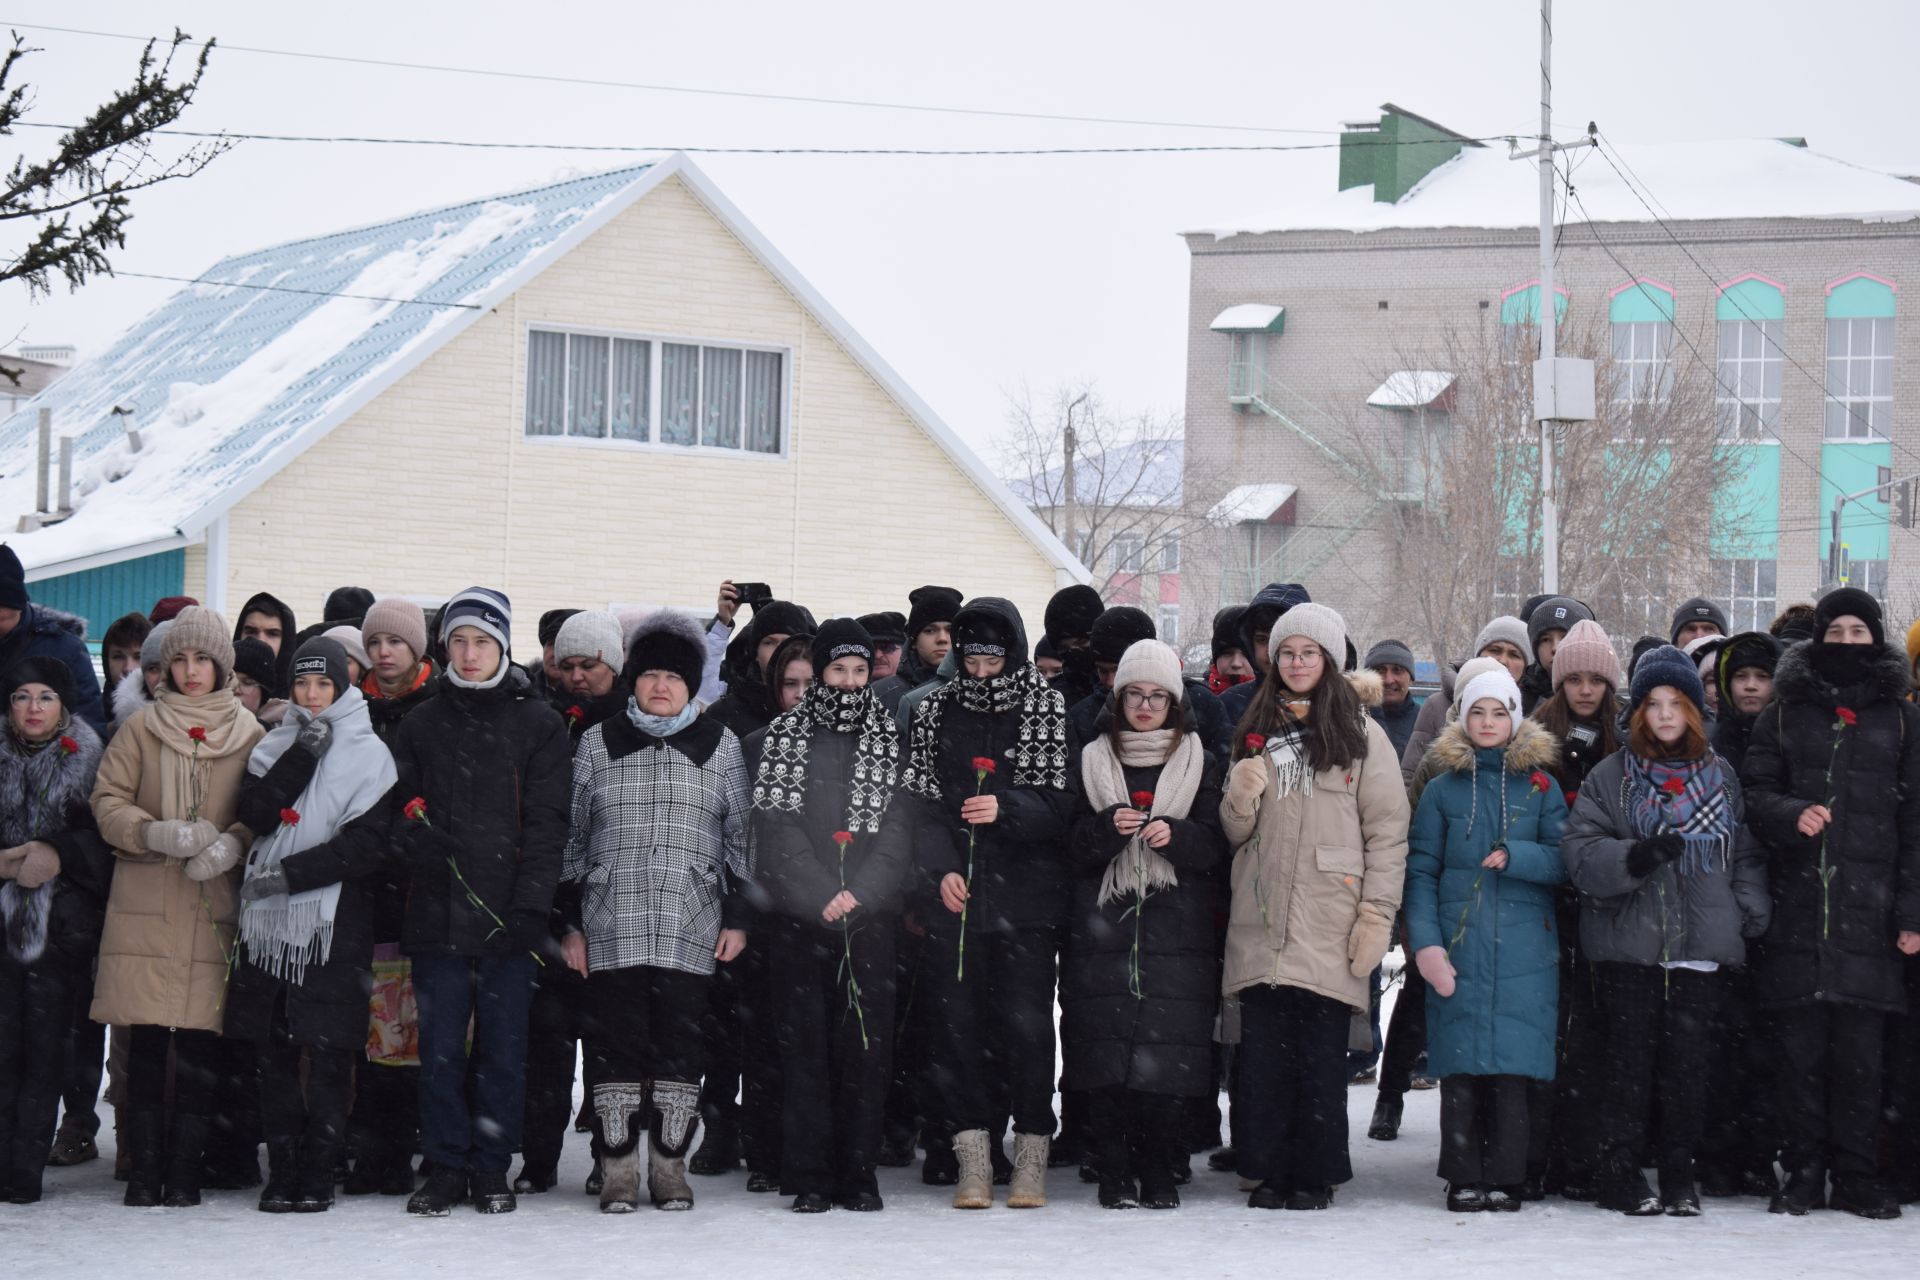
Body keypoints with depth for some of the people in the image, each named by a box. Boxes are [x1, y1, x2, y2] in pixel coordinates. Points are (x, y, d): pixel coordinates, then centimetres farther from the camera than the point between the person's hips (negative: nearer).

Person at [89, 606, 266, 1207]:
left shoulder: (248, 734, 8)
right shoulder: (141, 727, 9)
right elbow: (107, 802, 4)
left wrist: (231, 844, -13)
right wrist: (158, 834, -14)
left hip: (214, 906, 0)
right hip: (145, 904, 0)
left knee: (201, 1042, -3)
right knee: (146, 1040, -2)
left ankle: (185, 1168, 5)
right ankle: (145, 1167, 5)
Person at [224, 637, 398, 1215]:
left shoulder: (368, 753, 2)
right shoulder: (277, 745, 15)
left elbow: (365, 845, -7)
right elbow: (256, 814, -2)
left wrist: (289, 874, -12)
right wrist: (303, 753, -10)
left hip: (334, 921, -4)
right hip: (269, 920, 4)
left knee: (326, 1051, -6)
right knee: (274, 1050, 3)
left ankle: (319, 1173, -1)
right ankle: (281, 1170, 8)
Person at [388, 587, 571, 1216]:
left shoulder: (537, 723, 4)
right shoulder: (420, 724, 12)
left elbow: (546, 823, 0)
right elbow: (399, 809, 14)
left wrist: (530, 905, -10)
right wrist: (415, 831, -10)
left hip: (508, 914, -2)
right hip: (437, 911, 2)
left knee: (503, 1047, 2)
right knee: (440, 1047, 2)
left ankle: (492, 1169, 11)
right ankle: (446, 1167, 9)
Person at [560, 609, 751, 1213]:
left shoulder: (720, 744, 10)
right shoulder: (598, 742, 10)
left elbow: (740, 835, 11)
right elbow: (572, 835, 11)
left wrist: (741, 916, 4)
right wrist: (571, 922, 7)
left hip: (691, 928, 0)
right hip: (612, 928, 0)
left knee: (681, 1043, 0)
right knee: (617, 1043, -2)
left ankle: (670, 1167, 10)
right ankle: (618, 1170, 6)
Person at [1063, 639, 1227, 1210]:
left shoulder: (1201, 764, 12)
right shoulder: (1092, 761, 13)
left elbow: (1216, 847, 6)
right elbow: (1072, 849, 9)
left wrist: (1174, 835, -13)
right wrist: (1108, 827, -11)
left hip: (1176, 927, -1)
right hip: (1103, 925, 1)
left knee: (1168, 1054, -8)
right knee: (1107, 1052, -5)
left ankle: (1158, 1170, 2)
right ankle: (1115, 1171, 2)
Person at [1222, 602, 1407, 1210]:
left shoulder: (1361, 734, 4)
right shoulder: (1257, 732, 16)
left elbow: (1387, 831, 0)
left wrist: (1377, 915, -8)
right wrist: (1240, 800, -5)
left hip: (1329, 928, -3)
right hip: (1262, 924, 3)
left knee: (1321, 1056, -2)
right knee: (1262, 1052, 1)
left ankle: (1315, 1175, 6)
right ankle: (1268, 1171, 8)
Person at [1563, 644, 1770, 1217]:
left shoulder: (1722, 778, 13)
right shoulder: (1610, 777, 5)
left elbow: (1746, 857, 15)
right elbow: (1581, 852, -4)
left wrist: (1753, 919, 1)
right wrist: (1634, 858, -22)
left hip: (1702, 947, 2)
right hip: (1627, 946, -2)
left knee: (1690, 1062, 2)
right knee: (1630, 1061, 0)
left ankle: (1679, 1176, 13)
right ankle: (1621, 1175, 9)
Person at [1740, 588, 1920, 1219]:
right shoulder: (1786, 713, 13)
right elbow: (1754, 792, 9)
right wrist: (1792, 815, -14)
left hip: (1868, 908, -1)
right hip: (1797, 907, 1)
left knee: (1861, 1049, -2)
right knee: (1801, 1046, 0)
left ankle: (1857, 1175, 5)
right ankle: (1803, 1172, 8)